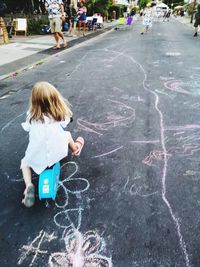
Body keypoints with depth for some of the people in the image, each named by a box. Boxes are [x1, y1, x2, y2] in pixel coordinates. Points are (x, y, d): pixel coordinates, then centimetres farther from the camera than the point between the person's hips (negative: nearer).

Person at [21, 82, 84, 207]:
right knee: (67, 135, 28)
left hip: (37, 157, 0)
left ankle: (29, 185, 6)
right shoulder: (61, 115, -10)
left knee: (25, 163, 31)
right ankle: (75, 148, 57)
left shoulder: (32, 116, -11)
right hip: (58, 153, 1)